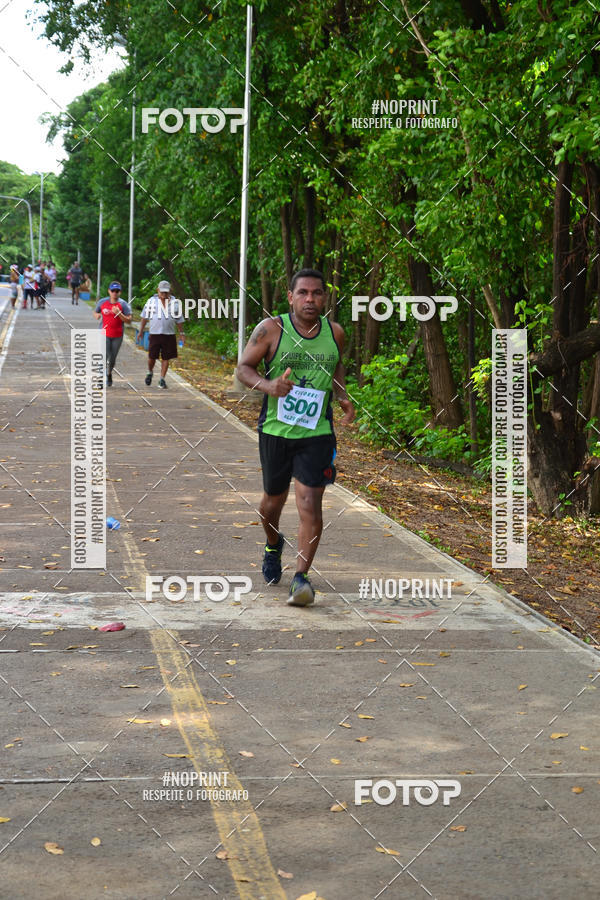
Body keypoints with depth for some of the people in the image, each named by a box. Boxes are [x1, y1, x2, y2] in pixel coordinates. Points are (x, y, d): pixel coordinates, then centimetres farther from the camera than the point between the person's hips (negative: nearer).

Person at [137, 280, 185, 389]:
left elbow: (179, 320, 13)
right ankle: (150, 373, 28)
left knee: (166, 358, 1)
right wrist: (141, 331, 7)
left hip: (169, 335, 1)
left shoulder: (175, 302, 6)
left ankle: (162, 380, 9)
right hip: (154, 334, -1)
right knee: (152, 357, -1)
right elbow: (144, 317, 9)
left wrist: (181, 333, 10)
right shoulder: (151, 301, 2)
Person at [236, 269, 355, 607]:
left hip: (317, 433, 0)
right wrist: (268, 385, -22)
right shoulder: (271, 329, -8)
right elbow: (244, 368, -3)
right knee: (274, 499, 16)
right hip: (275, 430, 0)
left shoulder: (335, 332, 1)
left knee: (310, 503, -12)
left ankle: (301, 577, -8)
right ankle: (273, 545, 48)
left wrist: (343, 396, 4)